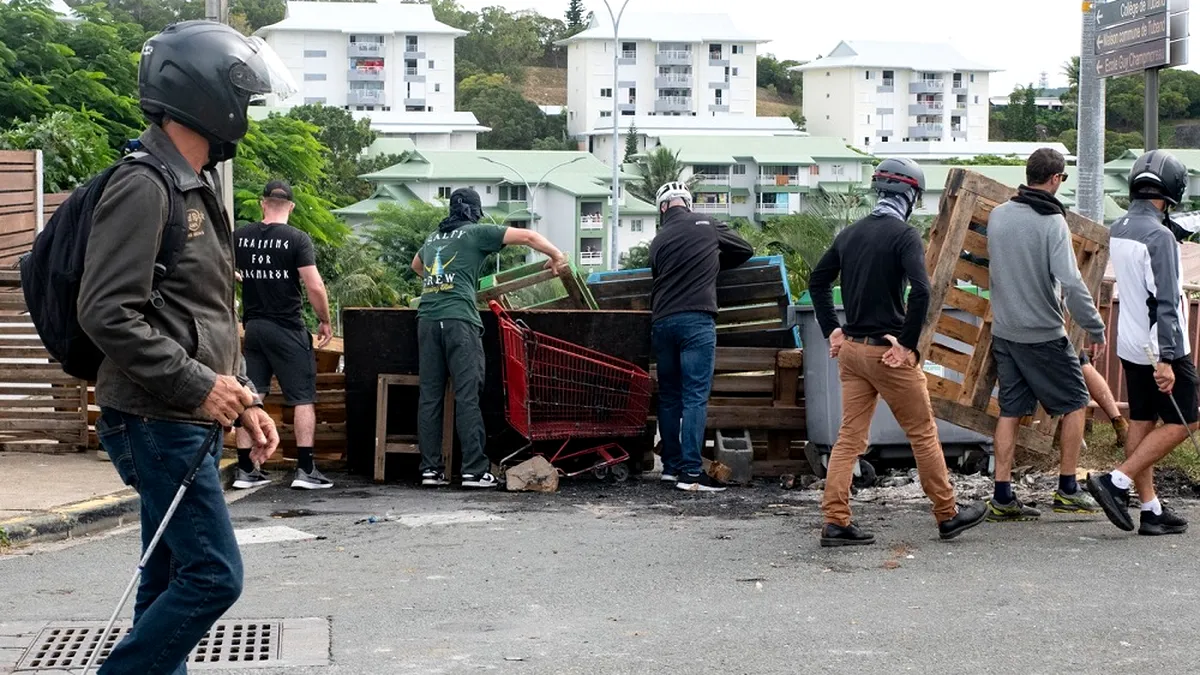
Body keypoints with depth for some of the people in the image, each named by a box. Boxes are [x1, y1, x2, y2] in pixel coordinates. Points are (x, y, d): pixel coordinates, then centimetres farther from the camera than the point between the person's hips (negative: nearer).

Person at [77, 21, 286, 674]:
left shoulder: (197, 187, 17)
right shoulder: (144, 187, -15)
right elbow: (106, 312, -22)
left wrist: (243, 399, 15)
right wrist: (196, 386, -21)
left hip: (190, 423, 10)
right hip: (157, 424, -10)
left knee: (172, 581, 13)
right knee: (212, 576, -10)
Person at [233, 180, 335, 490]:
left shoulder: (239, 237, 3)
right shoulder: (297, 239, -11)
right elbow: (315, 286, -16)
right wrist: (325, 321, -2)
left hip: (253, 326, 4)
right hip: (288, 329, -4)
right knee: (303, 398, 2)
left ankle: (245, 470, 10)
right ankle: (305, 470, -2)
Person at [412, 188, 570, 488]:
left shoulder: (433, 237, 23)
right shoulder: (477, 233, 6)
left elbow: (416, 265, 45)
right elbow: (527, 236, 1)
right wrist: (557, 255, 12)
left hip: (427, 318, 6)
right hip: (459, 319, -5)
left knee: (430, 396, 6)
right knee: (467, 397, -6)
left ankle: (430, 468, 5)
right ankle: (474, 470, -8)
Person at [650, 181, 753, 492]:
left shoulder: (659, 240, 14)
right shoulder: (707, 225, 6)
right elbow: (746, 250, 17)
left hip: (662, 321, 4)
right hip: (696, 318, -4)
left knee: (669, 396, 14)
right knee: (695, 396, -7)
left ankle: (671, 465, 18)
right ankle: (691, 471, -13)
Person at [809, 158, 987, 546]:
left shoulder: (850, 234, 10)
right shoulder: (904, 235, -12)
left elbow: (818, 280, 19)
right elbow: (920, 291, -25)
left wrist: (831, 330, 17)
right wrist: (909, 343, -17)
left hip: (850, 349, 6)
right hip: (888, 352, -6)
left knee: (850, 437, 8)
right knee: (923, 433, 7)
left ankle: (835, 522, 3)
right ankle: (948, 516, 18)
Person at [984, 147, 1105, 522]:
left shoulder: (997, 215, 3)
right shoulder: (1053, 223, -16)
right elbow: (1071, 283, -20)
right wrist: (1095, 328, -11)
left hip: (1004, 332, 6)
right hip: (1043, 334, -6)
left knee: (1011, 410, 9)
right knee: (1075, 403, 10)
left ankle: (1002, 497, 6)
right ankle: (1067, 490, 11)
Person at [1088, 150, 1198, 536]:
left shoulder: (1119, 229, 5)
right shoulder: (1158, 236, -21)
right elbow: (1165, 302, -25)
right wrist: (1165, 360, -27)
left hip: (1130, 345, 9)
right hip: (1161, 347, -9)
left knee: (1141, 423, 10)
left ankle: (1151, 509, 15)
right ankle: (1116, 483, -7)